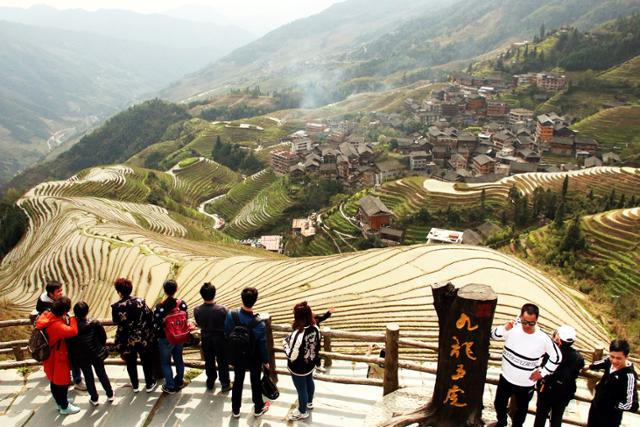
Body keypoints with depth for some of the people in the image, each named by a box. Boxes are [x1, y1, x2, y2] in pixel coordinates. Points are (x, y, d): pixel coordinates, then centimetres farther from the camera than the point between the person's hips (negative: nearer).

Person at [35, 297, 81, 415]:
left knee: (55, 380, 25)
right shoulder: (56, 325, -37)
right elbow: (73, 331, -45)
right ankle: (64, 407, 27)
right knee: (62, 382, 10)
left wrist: (66, 320, -5)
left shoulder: (47, 315, -9)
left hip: (51, 355, 9)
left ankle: (61, 401, 45)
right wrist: (72, 319, -29)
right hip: (56, 358, -9)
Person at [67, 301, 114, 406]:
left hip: (81, 357, 0)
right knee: (102, 374, 19)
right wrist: (101, 347, 10)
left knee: (88, 377, 18)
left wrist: (72, 357, 5)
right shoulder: (95, 324, -21)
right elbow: (103, 337, -10)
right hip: (97, 354, 1)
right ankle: (110, 395, 31)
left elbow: (69, 344, -11)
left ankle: (94, 398, 30)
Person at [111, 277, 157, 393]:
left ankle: (135, 386, 36)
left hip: (128, 341, -1)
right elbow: (150, 317, -7)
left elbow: (119, 325, -12)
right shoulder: (140, 301, -12)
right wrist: (150, 333, 7)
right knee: (147, 362, 19)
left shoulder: (116, 307, -17)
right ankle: (150, 384, 31)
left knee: (131, 363, 21)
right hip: (144, 338, 1)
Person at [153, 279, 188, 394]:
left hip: (165, 339, -4)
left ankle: (170, 386, 20)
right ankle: (179, 382, 36)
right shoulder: (182, 304, -11)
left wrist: (157, 336, 3)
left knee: (165, 362, 13)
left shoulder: (160, 307, -22)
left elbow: (156, 324, -16)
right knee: (178, 360, 21)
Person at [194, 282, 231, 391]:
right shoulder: (221, 309, -28)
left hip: (206, 338, 3)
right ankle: (225, 384, 28)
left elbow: (199, 324, -2)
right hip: (220, 338, -2)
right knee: (222, 361, 16)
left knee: (209, 361, 22)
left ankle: (210, 382, 39)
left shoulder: (197, 310, -20)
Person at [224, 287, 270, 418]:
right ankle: (258, 408, 41)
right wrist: (266, 361, 0)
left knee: (237, 381, 23)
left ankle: (235, 410, 39)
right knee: (255, 382, 21)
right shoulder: (259, 323, -32)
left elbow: (226, 335, -8)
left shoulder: (231, 315, -24)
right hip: (254, 358, -2)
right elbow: (262, 344, -18)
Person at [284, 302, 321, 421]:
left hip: (299, 368, -7)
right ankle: (309, 402, 56)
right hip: (310, 364, 7)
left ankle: (302, 412, 41)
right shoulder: (315, 328, -16)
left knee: (301, 389, 17)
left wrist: (286, 342, -14)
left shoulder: (298, 334, -38)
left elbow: (292, 356, -29)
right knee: (309, 382, 30)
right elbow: (316, 346, -1)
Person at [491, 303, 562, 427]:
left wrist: (543, 372, -6)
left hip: (526, 384, -2)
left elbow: (557, 357, -6)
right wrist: (505, 328, -29)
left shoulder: (543, 339, -20)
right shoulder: (513, 329, -15)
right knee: (499, 403, 22)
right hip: (506, 378, 2)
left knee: (521, 409, 20)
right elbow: (494, 335, -10)